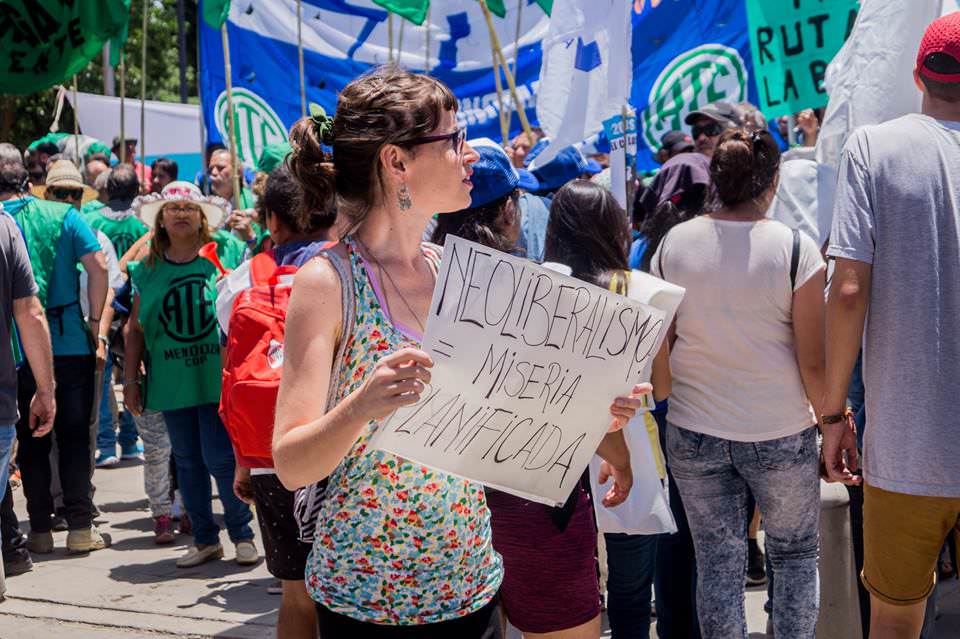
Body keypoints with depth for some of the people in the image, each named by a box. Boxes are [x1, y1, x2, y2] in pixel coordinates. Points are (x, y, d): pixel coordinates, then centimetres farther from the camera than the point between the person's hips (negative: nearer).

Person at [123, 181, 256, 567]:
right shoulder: (147, 271, 8)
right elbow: (135, 329, 11)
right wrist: (130, 380, 7)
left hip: (217, 379, -3)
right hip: (172, 384, 4)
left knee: (220, 458, -6)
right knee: (187, 462, 9)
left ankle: (242, 535, 11)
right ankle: (205, 540, 21)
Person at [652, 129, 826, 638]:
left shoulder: (673, 244, -3)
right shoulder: (795, 248, -12)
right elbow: (814, 364, -10)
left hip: (693, 433, 2)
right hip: (782, 433, -2)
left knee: (717, 562, 11)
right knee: (795, 555, 18)